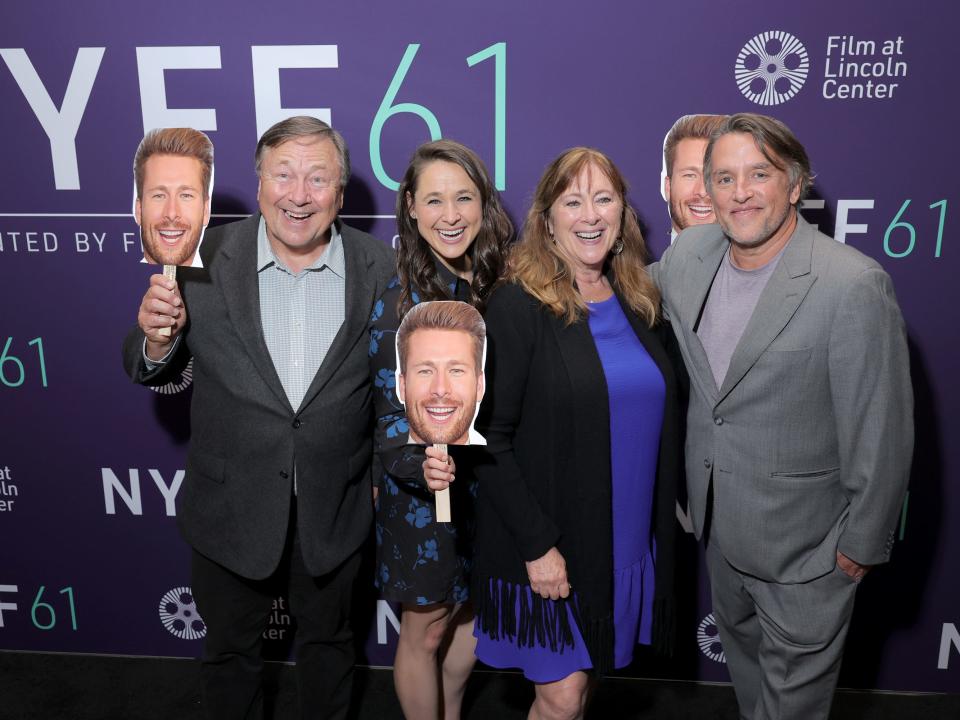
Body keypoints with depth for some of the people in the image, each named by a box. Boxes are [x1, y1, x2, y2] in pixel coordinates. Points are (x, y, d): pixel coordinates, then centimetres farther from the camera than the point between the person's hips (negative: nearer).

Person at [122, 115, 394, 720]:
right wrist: (157, 340, -25)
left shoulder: (381, 268, -11)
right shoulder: (207, 261, -11)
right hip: (231, 506, 0)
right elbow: (151, 371, -3)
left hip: (335, 509, 0)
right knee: (230, 647, 24)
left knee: (328, 640, 25)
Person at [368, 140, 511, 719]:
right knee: (425, 633, 15)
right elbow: (391, 415, -17)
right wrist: (421, 462, -36)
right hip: (425, 497, -5)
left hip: (490, 490, 5)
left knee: (470, 617, 24)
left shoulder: (502, 285, -5)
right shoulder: (399, 303, -17)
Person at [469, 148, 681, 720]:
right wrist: (536, 544, -17)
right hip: (548, 544, -5)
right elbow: (490, 440, -15)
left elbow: (657, 418, 13)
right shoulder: (518, 306, -13)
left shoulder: (640, 303, 5)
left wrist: (668, 513, 7)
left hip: (627, 540, 6)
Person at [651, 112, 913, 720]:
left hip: (802, 535, -6)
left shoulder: (853, 286, -25)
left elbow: (881, 431, -19)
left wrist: (863, 542, -11)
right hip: (717, 521, 6)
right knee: (740, 642, 30)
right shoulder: (688, 255, -6)